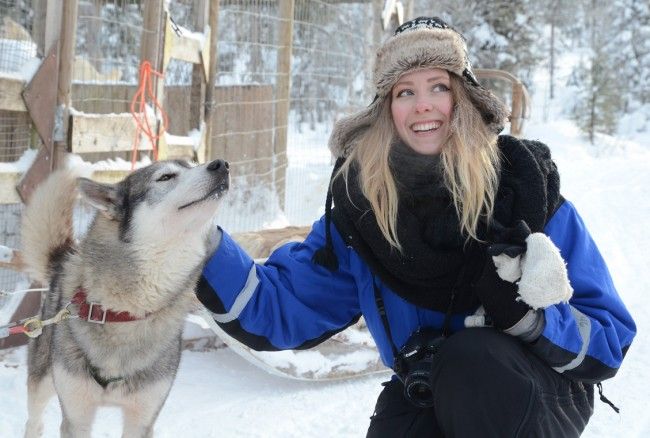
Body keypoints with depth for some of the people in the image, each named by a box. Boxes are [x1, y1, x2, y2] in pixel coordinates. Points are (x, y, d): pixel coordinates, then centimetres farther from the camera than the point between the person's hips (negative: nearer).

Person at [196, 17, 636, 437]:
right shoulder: (359, 202, -10)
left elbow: (610, 338, -14)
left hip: (533, 392, -2)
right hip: (423, 397, 3)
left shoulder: (524, 183, -17)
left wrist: (528, 317, -34)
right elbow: (282, 308, -7)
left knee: (471, 361, -34)